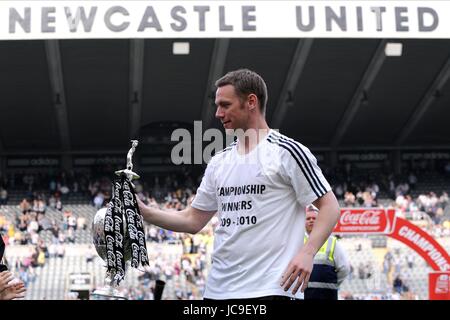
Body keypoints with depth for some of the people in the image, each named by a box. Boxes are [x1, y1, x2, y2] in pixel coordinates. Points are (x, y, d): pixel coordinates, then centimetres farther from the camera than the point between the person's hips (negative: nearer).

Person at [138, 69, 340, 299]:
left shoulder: (287, 151, -4)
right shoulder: (219, 162, 15)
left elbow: (329, 205, -5)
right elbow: (193, 220, 19)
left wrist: (307, 252, -19)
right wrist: (144, 211, 7)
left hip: (270, 288, -7)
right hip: (217, 289, 7)